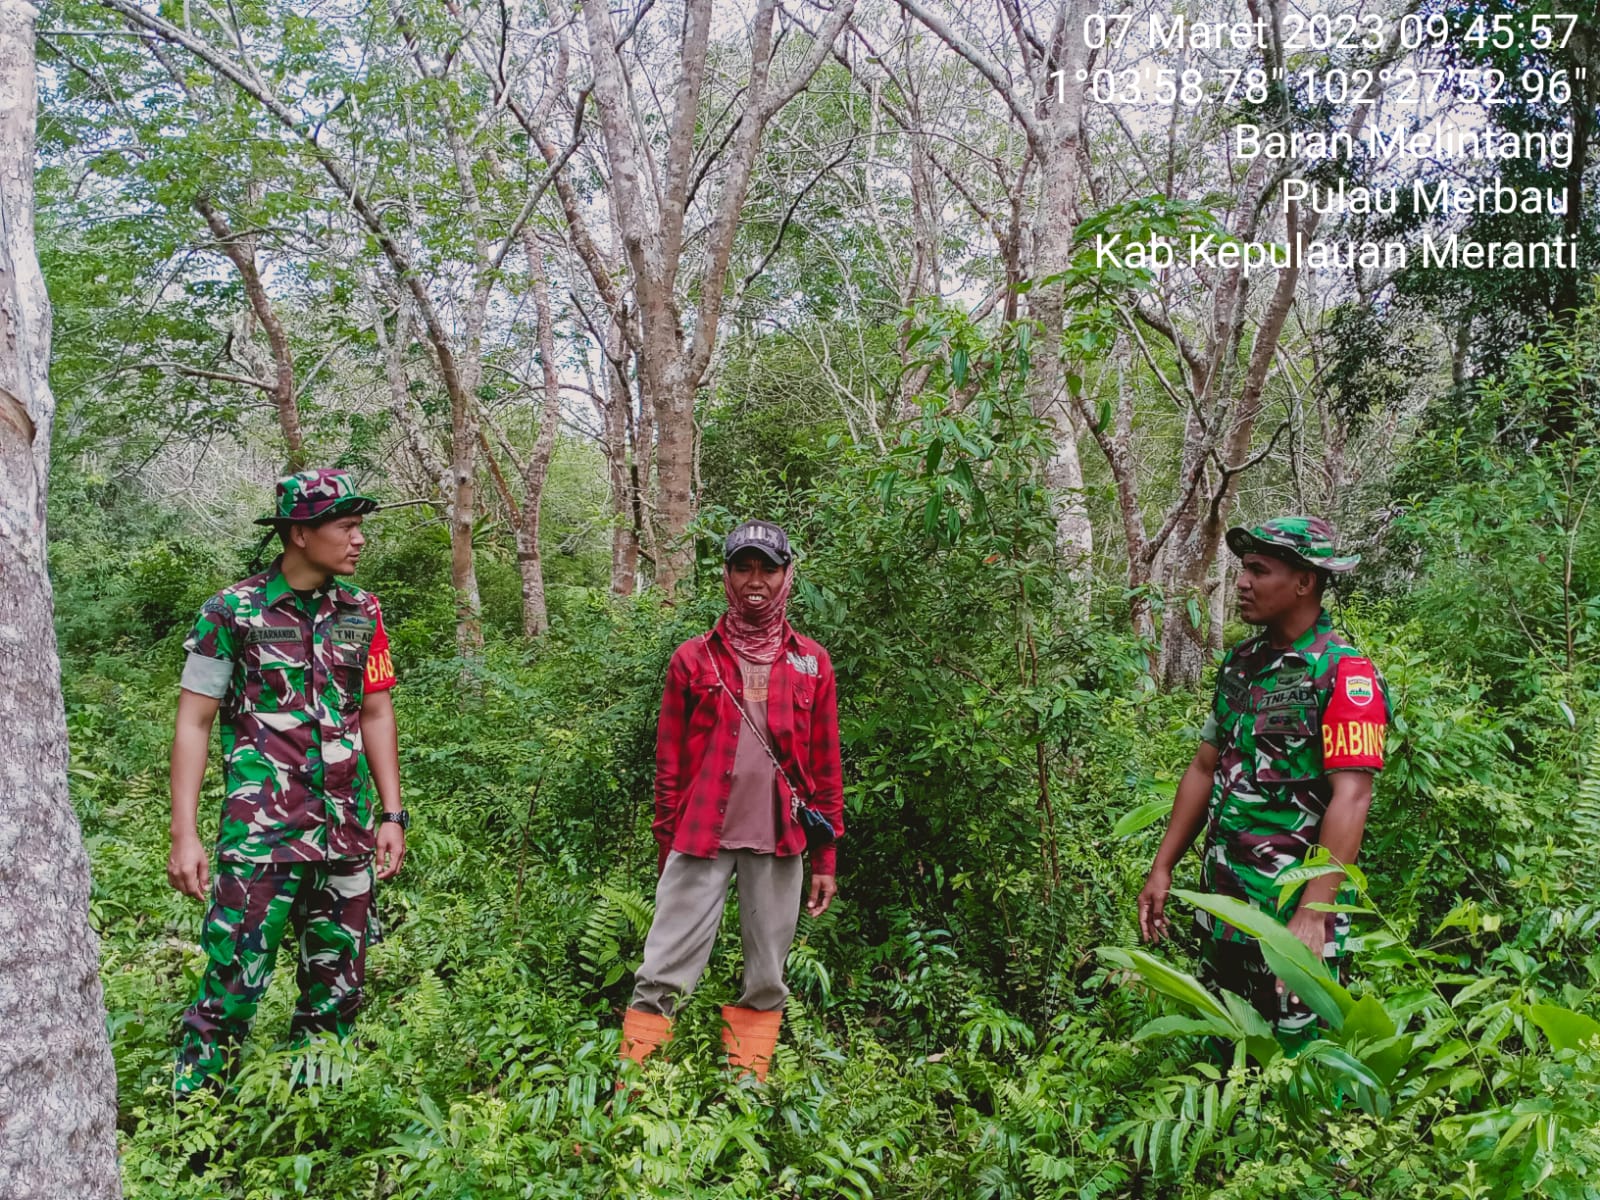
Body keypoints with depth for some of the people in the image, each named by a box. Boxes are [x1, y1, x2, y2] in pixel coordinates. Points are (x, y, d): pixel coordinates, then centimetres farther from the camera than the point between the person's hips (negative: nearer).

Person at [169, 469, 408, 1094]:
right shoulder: (233, 611, -5)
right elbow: (194, 723, -3)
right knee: (233, 987, -6)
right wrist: (184, 835, -9)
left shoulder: (361, 612, 7)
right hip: (261, 835, -4)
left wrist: (391, 815, 7)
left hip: (347, 833, 5)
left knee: (337, 990, 11)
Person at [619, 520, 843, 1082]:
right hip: (702, 839, -1)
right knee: (663, 976, -3)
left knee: (766, 983, 9)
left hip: (779, 844, 1)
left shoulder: (812, 663, 7)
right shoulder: (693, 659, 5)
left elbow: (825, 769, 9)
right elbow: (669, 762, 7)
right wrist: (666, 849, 5)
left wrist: (826, 858, 6)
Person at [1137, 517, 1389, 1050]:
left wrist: (1314, 914, -26)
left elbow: (1351, 797, -20)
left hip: (1293, 910, -7)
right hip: (1221, 901, 7)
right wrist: (1162, 868, 10)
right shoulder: (1240, 664, 10)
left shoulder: (1345, 674, -13)